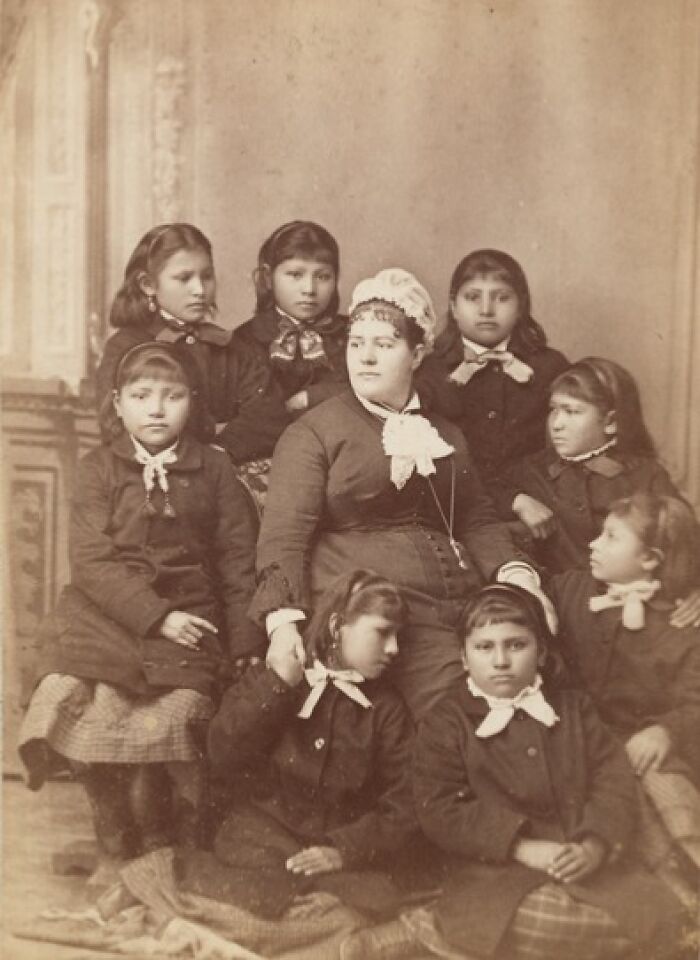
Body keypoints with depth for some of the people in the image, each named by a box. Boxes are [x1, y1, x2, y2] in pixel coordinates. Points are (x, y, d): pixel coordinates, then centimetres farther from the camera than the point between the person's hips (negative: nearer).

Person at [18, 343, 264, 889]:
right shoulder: (100, 469, 4)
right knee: (93, 714, -18)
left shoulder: (214, 470, 6)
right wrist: (156, 615, -15)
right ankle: (117, 849, 6)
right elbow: (92, 561, -5)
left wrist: (244, 645, 1)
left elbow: (239, 560, 7)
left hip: (189, 620, 0)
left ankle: (163, 853, 7)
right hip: (107, 615, 0)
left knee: (168, 722, -18)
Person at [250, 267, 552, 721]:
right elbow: (284, 532, -4)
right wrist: (284, 620, -19)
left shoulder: (446, 434, 23)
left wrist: (515, 571, 2)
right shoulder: (314, 432, 6)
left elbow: (478, 521, 22)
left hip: (459, 609, 5)